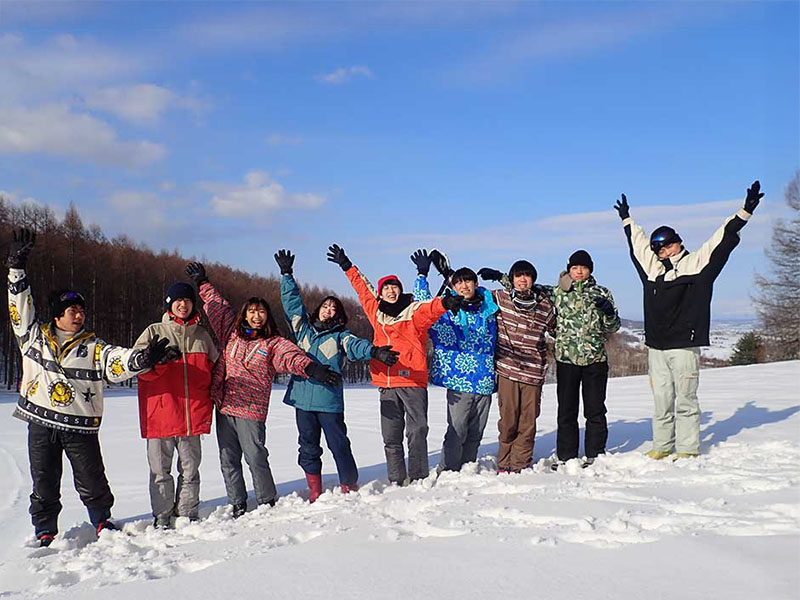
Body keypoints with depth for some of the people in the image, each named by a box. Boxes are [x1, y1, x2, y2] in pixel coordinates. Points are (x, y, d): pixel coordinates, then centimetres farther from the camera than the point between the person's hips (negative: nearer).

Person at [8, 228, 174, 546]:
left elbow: (116, 360, -15)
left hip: (80, 427, -1)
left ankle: (102, 522, 28)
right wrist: (17, 267, -5)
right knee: (44, 484, 9)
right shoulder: (34, 336, 5)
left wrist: (141, 358, -37)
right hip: (41, 424, 1)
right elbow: (20, 307, 3)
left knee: (92, 482, 5)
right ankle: (45, 533, 25)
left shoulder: (93, 348, 1)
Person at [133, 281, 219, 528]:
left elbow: (214, 366, 22)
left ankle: (187, 515, 18)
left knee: (190, 468, 8)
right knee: (160, 469, 3)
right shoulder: (154, 332, 5)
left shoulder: (202, 335, 13)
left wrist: (209, 400, 10)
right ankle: (162, 517, 13)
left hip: (193, 413, 3)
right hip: (161, 413, -2)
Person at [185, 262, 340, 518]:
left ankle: (268, 503, 9)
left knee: (256, 457, -6)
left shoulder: (274, 343, -1)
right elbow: (217, 306, 23)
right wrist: (202, 283, 28)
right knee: (228, 460, 9)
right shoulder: (232, 332, 12)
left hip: (251, 409, -5)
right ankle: (237, 506, 20)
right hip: (223, 406, 5)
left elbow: (291, 356, -19)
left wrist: (312, 368, -38)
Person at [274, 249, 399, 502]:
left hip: (329, 400, -3)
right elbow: (292, 301, 16)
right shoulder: (304, 329, 15)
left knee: (339, 444, -3)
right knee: (308, 446, 9)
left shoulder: (341, 337, 6)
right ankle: (314, 491, 20)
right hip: (302, 398, 3)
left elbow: (357, 346, -14)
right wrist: (287, 275, 11)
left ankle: (350, 488, 11)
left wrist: (374, 351, -35)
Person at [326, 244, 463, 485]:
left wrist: (444, 303, -45)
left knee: (417, 431, -8)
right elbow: (362, 287, 31)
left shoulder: (414, 312, 1)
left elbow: (430, 309, -22)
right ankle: (396, 481, 14)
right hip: (387, 384, 5)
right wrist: (346, 265, 41)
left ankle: (418, 479, -2)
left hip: (413, 381, -5)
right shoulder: (377, 312, 16)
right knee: (391, 436, 7)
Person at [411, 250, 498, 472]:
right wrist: (422, 274, -1)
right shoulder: (447, 309, 2)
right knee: (457, 433, -6)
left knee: (475, 433, 11)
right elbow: (422, 305, 3)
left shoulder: (489, 307, 8)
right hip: (459, 380, -4)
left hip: (485, 381, 4)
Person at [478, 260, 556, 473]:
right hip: (507, 370, -1)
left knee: (528, 422, 3)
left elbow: (555, 329, 21)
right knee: (508, 419, 4)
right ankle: (504, 464, 19)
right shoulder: (500, 298, 2)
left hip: (533, 372, 1)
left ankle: (520, 465, 15)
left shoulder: (544, 304, 5)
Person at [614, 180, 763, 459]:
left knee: (685, 400, -2)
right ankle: (662, 446, 19)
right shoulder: (651, 267, 15)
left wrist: (745, 211, -9)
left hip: (684, 346, -5)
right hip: (656, 347, 5)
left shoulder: (697, 262, 2)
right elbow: (637, 241, 31)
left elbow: (723, 239, -3)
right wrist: (626, 219, 44)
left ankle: (688, 449, 5)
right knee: (661, 401, 10)